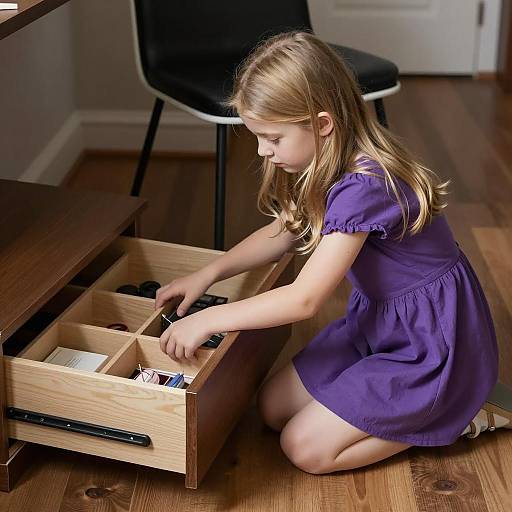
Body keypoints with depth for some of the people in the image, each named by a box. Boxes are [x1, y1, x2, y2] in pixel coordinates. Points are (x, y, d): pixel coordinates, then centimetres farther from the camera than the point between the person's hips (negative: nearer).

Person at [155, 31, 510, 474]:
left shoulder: (363, 187, -31)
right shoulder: (327, 166, -3)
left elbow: (304, 299, -30)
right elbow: (282, 233, 13)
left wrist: (207, 320, -23)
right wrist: (208, 274, 2)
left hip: (432, 342, -9)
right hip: (377, 320, 9)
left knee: (305, 447, -8)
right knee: (273, 407, 8)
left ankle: (453, 414, 3)